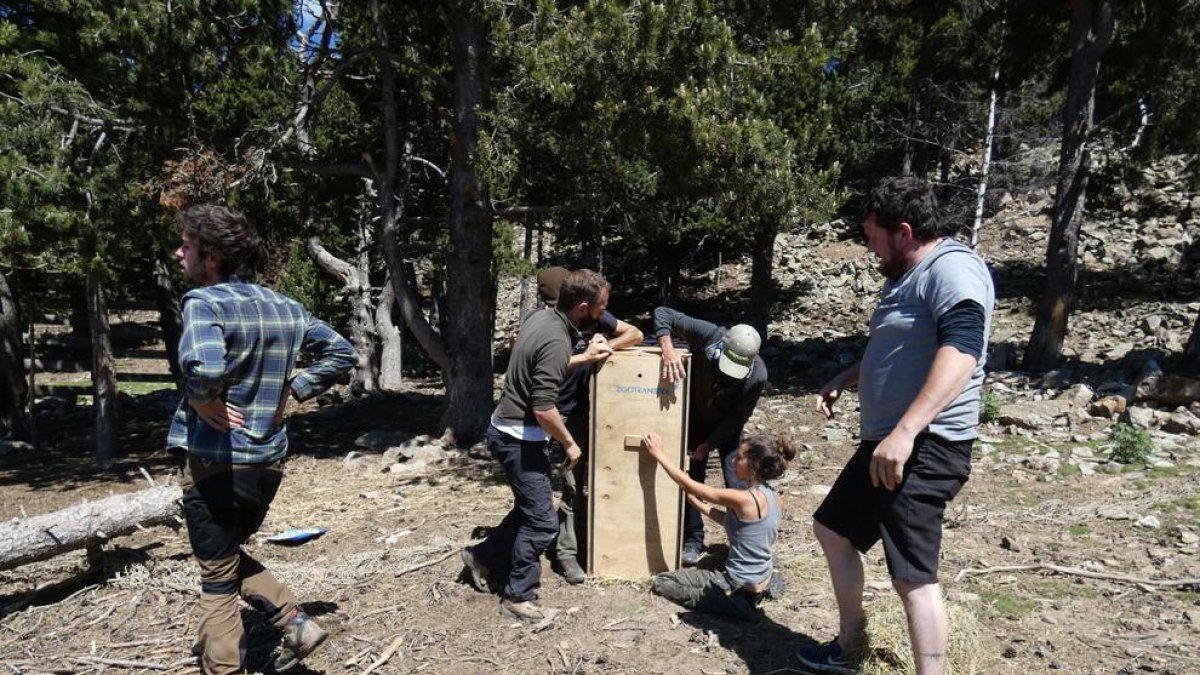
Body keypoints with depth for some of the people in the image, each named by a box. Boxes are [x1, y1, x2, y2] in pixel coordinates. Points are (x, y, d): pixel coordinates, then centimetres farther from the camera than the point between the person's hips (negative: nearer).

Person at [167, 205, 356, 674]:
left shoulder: (204, 302, -16)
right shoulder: (283, 306, 5)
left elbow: (204, 368, -36)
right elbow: (341, 352, 11)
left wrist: (200, 399, -15)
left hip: (216, 462, -6)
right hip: (269, 460, 7)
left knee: (217, 577, 12)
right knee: (232, 556, 28)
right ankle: (296, 624, 19)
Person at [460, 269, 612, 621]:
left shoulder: (543, 316, 3)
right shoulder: (557, 341, -26)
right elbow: (544, 409, -29)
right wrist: (569, 443, -14)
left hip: (509, 430, 10)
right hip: (519, 437, -10)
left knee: (529, 508, 22)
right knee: (542, 521, 0)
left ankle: (483, 555, 35)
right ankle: (518, 598, 13)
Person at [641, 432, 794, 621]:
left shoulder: (745, 499, -27)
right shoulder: (770, 494, -2)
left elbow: (689, 486, -21)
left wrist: (659, 453, -13)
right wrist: (698, 504, 5)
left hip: (742, 588, -9)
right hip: (761, 581, 9)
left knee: (661, 582, 2)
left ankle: (733, 602, -2)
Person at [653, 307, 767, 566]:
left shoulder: (757, 376, -33)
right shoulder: (708, 335, -34)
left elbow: (738, 417, -19)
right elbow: (662, 313, -29)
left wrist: (709, 444, -16)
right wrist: (668, 349, -44)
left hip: (727, 427, -1)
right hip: (695, 419, 1)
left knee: (736, 483, -6)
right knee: (691, 477, 2)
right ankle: (693, 540, 18)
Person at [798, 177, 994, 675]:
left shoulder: (952, 267, -14)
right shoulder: (906, 277, 19)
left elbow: (961, 351, -29)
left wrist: (905, 430, -36)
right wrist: (843, 380, 19)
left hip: (925, 446, -11)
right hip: (885, 442, 11)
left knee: (913, 576, -10)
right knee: (833, 529, 19)